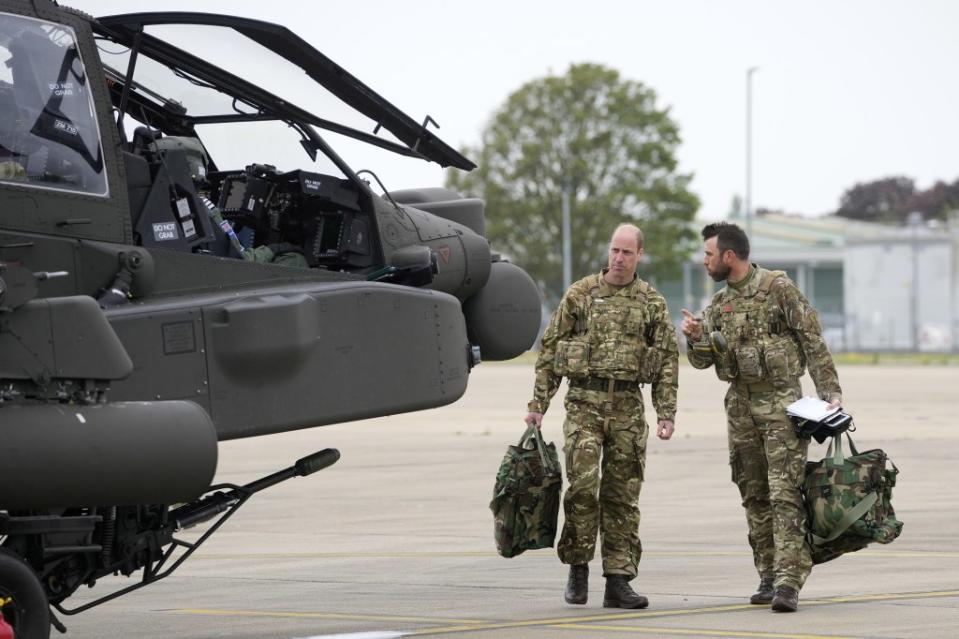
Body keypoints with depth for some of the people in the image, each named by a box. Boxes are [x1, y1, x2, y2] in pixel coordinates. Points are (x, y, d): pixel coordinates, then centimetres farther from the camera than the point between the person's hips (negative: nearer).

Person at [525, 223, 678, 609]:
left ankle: (618, 581, 5)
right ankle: (578, 566, 2)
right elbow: (550, 349, 7)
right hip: (584, 402, -2)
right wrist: (538, 403, 2)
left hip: (628, 406, 2)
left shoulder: (653, 303, 9)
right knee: (583, 484, -14)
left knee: (623, 496, 2)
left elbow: (667, 361, 9)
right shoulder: (580, 294, 5)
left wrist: (666, 414, 1)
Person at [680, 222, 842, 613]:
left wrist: (830, 391, -11)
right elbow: (702, 361, 12)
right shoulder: (719, 305, 12)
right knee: (754, 494, 7)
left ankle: (789, 582, -19)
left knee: (785, 492, -13)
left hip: (780, 400, -7)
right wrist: (694, 337, -10)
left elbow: (813, 342, -6)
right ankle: (769, 576, 14)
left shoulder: (777, 287, -6)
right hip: (740, 405, 7)